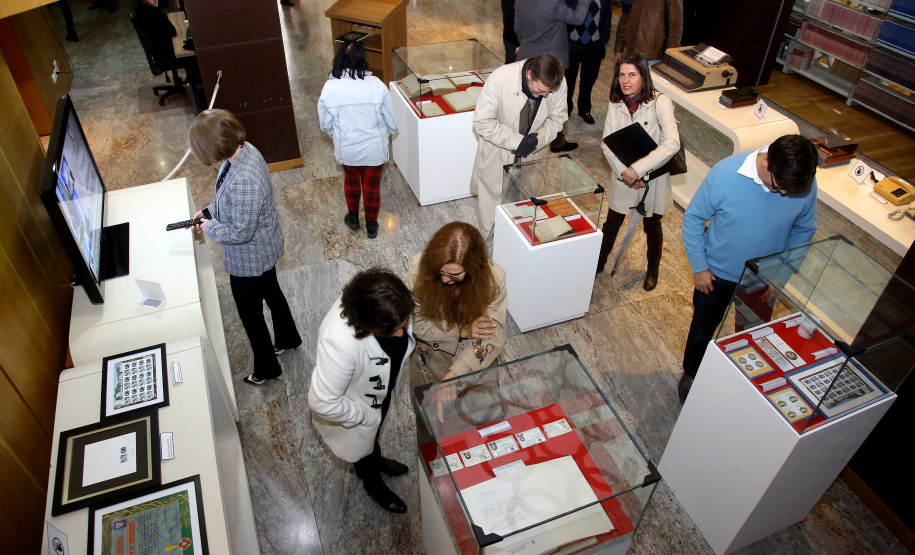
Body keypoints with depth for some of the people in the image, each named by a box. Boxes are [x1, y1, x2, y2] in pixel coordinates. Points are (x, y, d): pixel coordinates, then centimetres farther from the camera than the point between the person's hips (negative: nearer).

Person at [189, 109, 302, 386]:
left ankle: (267, 368, 38)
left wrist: (209, 227, -14)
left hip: (250, 259, -9)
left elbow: (241, 232, -30)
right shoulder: (243, 149, -11)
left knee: (251, 314, 15)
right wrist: (209, 210, 0)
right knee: (271, 292, 30)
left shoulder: (243, 181, -40)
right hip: (265, 250, 9)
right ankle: (288, 338, 56)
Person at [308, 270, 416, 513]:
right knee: (362, 443, 28)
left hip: (381, 387, 5)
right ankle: (372, 483, 60)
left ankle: (377, 460, 68)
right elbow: (322, 402, -36)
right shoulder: (340, 343, -48)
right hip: (355, 403, -5)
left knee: (374, 432, 36)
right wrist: (366, 416, -22)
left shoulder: (388, 307, -31)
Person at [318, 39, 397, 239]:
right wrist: (388, 132, 14)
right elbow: (390, 121, -9)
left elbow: (325, 125, -4)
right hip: (374, 149, -1)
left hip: (346, 149, 1)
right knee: (372, 186, 19)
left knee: (351, 180, 29)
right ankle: (371, 226, 37)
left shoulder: (329, 88, -17)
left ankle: (353, 218, 47)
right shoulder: (376, 85, -20)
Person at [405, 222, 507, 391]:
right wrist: (461, 331, -28)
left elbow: (491, 338, -27)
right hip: (431, 358, 1)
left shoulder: (493, 278, -29)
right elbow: (413, 322, -16)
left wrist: (451, 377, -36)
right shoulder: (419, 267, -28)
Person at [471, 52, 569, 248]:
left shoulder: (559, 83, -18)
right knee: (491, 212, 9)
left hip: (531, 157, 3)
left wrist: (539, 138, -23)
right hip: (497, 155, -3)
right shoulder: (500, 79, -29)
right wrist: (516, 140, -29)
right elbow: (482, 122, -21)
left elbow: (557, 118, -2)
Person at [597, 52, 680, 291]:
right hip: (624, 178, 2)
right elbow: (607, 144, -8)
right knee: (612, 223, 16)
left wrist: (638, 168, -35)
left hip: (653, 178, -2)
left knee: (652, 227, 17)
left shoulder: (660, 102, -20)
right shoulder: (615, 104, -8)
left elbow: (672, 143, -30)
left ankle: (653, 269, 42)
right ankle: (598, 264, 39)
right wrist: (623, 173, -21)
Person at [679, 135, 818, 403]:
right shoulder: (725, 173, -28)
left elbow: (803, 231, -1)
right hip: (716, 273, -2)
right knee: (702, 330, 19)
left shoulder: (806, 186, -20)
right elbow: (693, 218, -15)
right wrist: (699, 266, -13)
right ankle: (691, 374, 47)